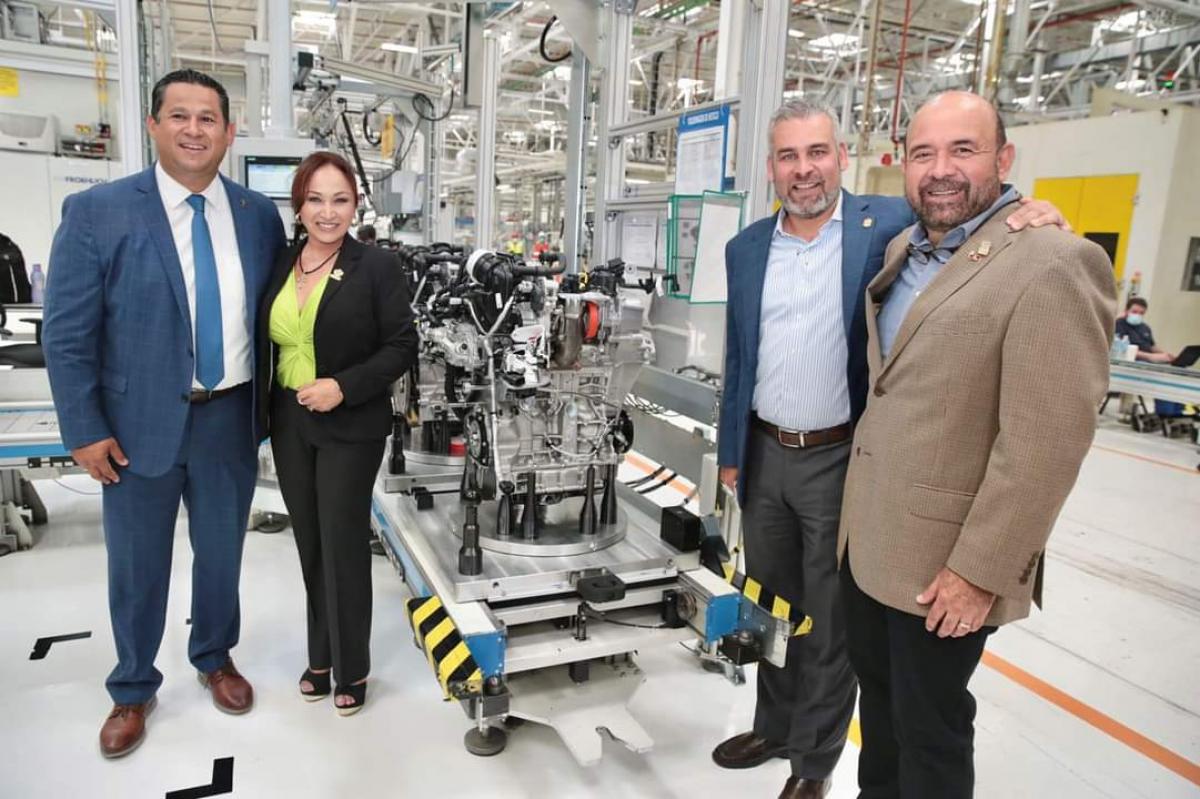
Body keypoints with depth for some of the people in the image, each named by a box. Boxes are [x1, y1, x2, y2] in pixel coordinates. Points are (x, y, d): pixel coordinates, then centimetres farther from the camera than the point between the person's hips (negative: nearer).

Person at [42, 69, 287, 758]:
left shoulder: (259, 216, 1)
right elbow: (68, 333, -6)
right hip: (140, 423, -2)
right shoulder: (96, 212, -8)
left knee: (222, 552, 18)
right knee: (137, 566, 14)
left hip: (231, 418, 2)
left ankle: (215, 657, 42)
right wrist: (85, 431, -8)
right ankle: (134, 689, 37)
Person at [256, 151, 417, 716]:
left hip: (350, 428, -5)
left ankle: (351, 669, 20)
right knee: (310, 543, 14)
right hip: (288, 422, 5)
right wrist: (264, 411, 7)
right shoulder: (279, 265, 7)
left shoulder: (377, 266, -8)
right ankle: (321, 656, 31)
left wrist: (343, 386, -20)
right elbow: (266, 343, 14)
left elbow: (402, 347, -10)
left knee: (342, 543, 2)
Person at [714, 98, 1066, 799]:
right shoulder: (747, 249, 6)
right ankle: (775, 727, 42)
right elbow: (738, 360, 10)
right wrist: (731, 451, 11)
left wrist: (1030, 212, -29)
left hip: (842, 461, -4)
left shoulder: (890, 226, -7)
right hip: (764, 456, 5)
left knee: (831, 621, 10)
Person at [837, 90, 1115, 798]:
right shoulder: (902, 252, 8)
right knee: (877, 688, 24)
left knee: (930, 723, 11)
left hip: (946, 555, -7)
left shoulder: (1053, 265, -18)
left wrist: (979, 569, -19)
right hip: (868, 533, 8)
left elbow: (1045, 442, -21)